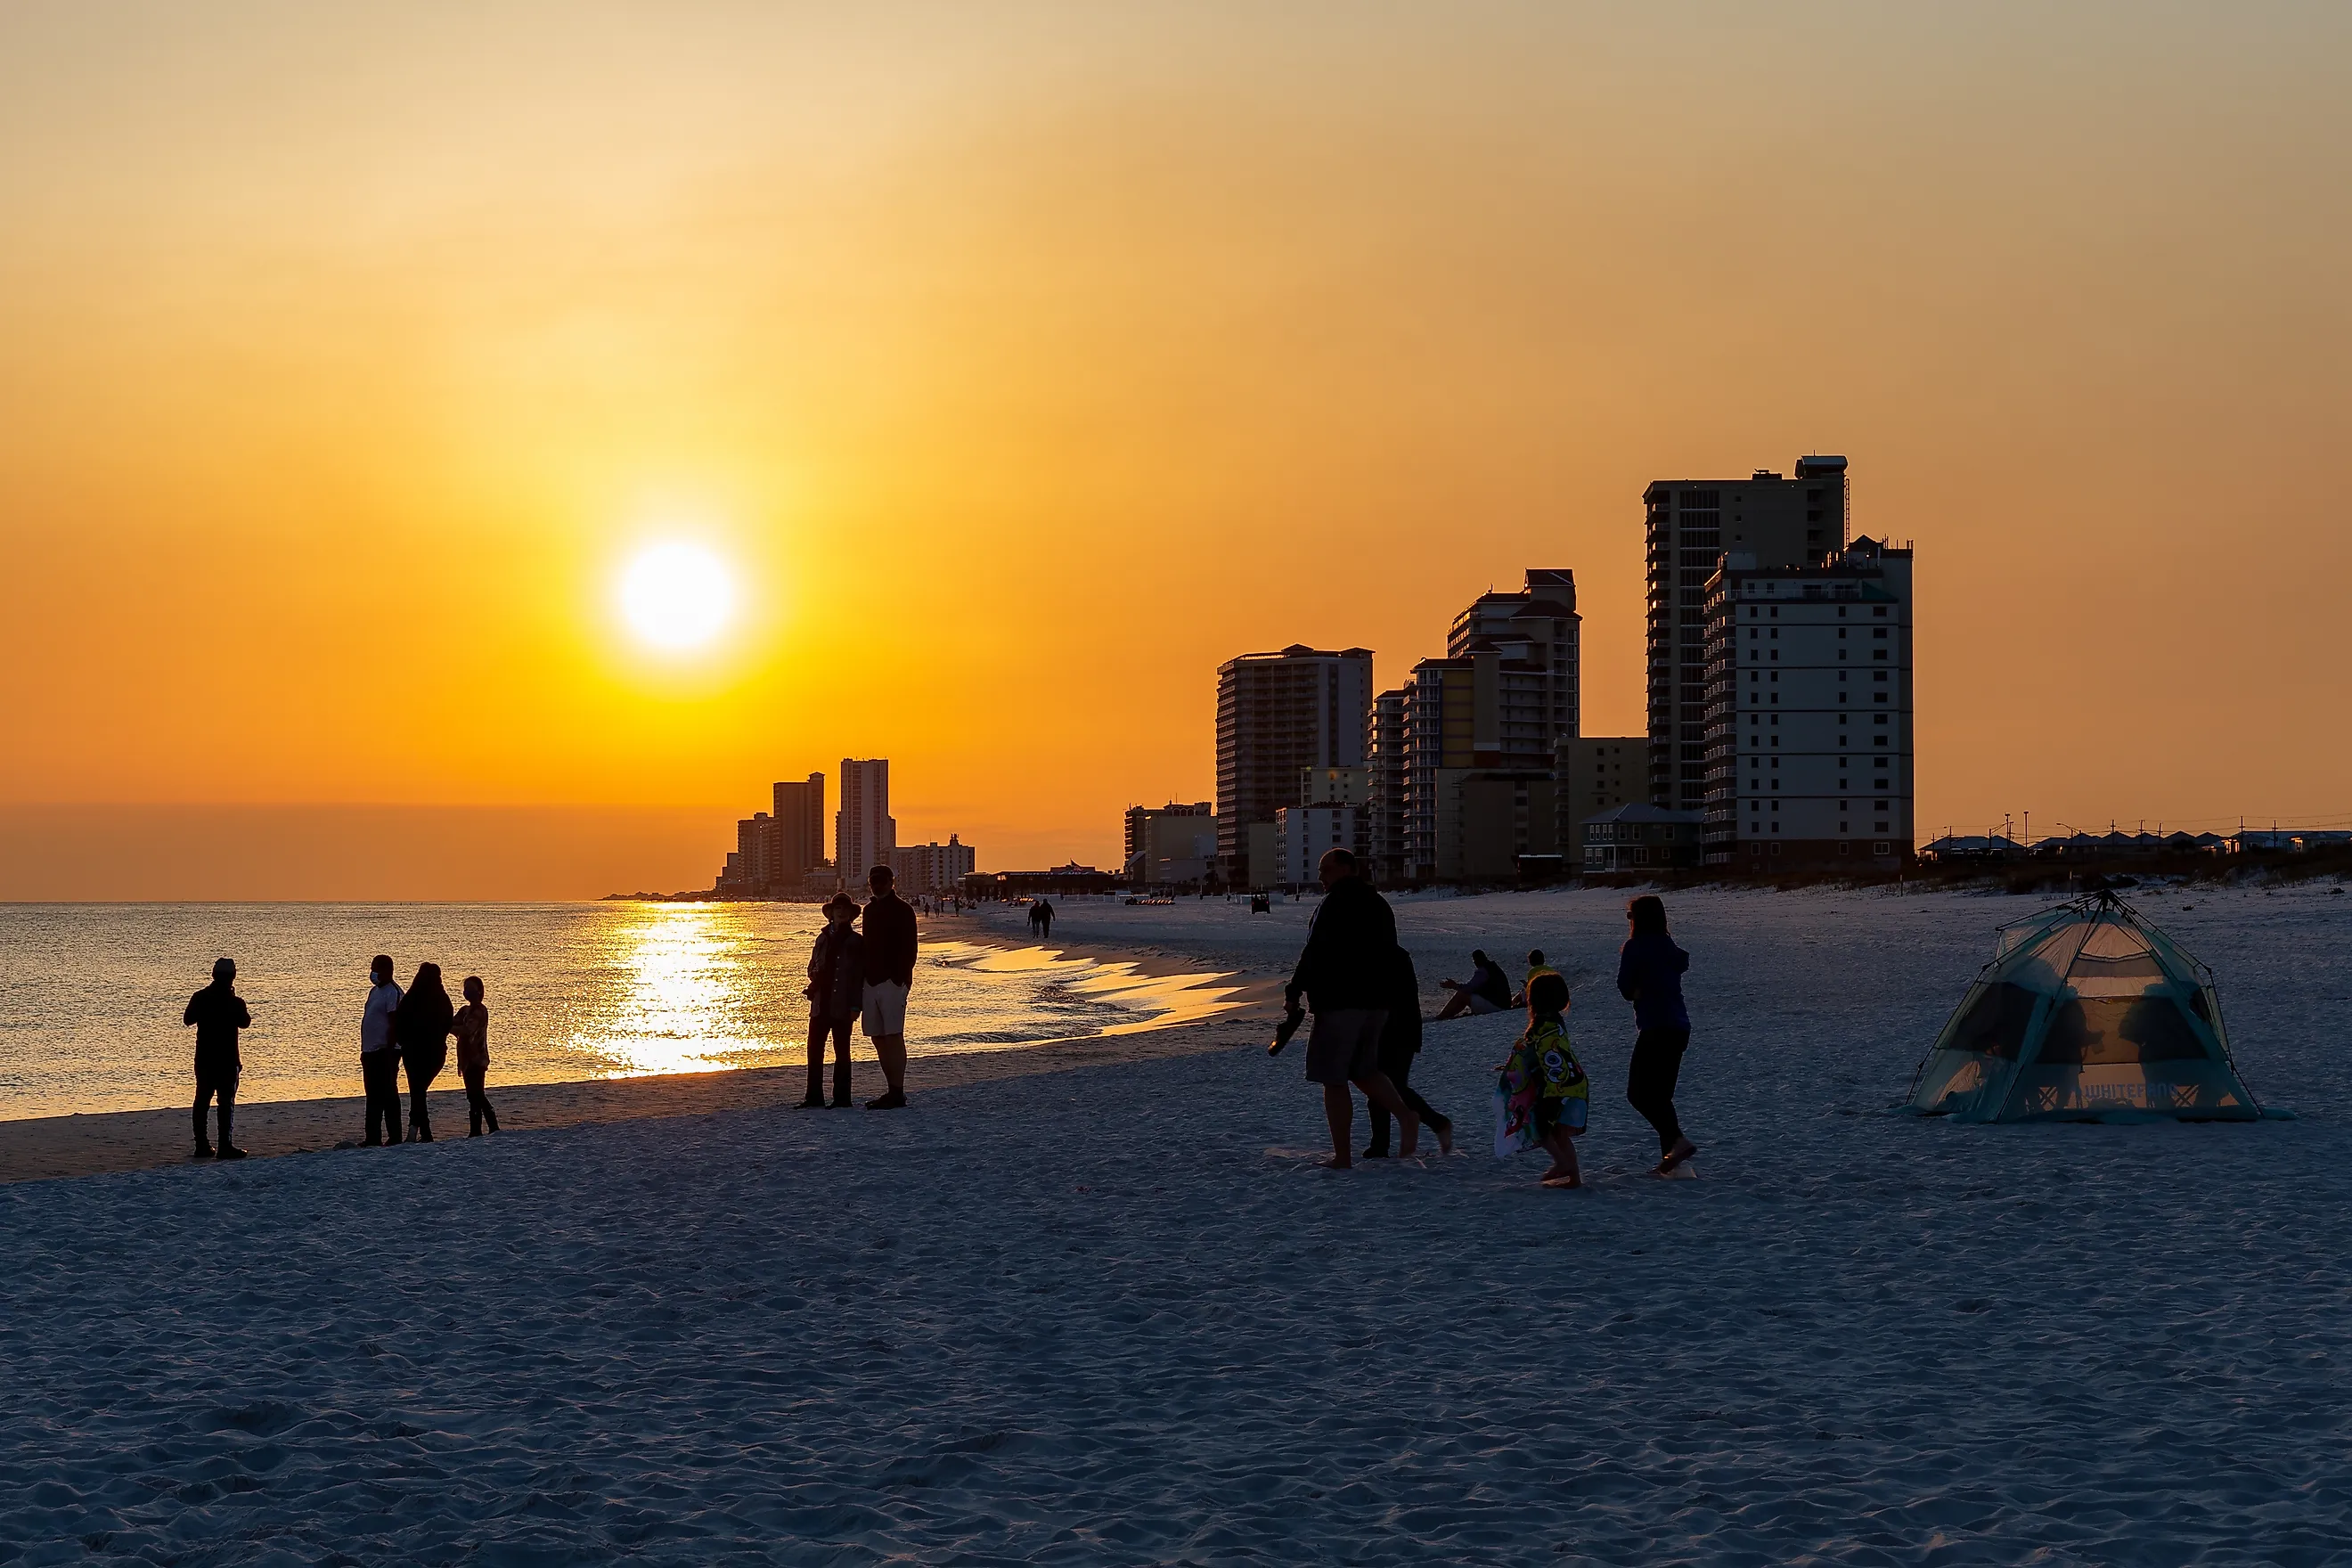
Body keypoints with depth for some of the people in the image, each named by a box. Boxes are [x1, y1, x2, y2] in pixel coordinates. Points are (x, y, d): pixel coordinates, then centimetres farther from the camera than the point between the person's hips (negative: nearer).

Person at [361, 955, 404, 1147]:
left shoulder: (392, 993, -13)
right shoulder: (374, 991, 17)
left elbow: (395, 1025, -18)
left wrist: (389, 1053, -23)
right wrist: (364, 1051, 21)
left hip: (385, 1052, -10)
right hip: (371, 1052, 10)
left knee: (388, 1096, -7)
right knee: (373, 1097, 12)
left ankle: (394, 1137, -3)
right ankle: (372, 1138, 17)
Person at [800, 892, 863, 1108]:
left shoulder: (855, 942, 2)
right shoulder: (823, 939, 16)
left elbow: (860, 976, -1)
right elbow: (812, 968, 21)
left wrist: (855, 1006, -8)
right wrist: (817, 978, -3)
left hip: (842, 1007, -4)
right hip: (821, 1004, 4)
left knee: (841, 1052, 1)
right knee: (814, 1050, 0)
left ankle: (841, 1098, 5)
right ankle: (814, 1098, 4)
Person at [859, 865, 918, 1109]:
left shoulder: (901, 910, -5)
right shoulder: (870, 909, 18)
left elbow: (909, 948, -10)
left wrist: (902, 978, -18)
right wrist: (862, 976, 16)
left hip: (892, 981, -8)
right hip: (871, 980, 8)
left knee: (893, 1036, -9)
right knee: (878, 1038, 8)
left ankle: (897, 1092, -9)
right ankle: (893, 1091, 14)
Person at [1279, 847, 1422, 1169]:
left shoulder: (1335, 904, -11)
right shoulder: (1379, 904, 16)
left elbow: (1314, 954, -17)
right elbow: (1390, 956, 21)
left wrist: (1293, 993, -11)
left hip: (1340, 1003, -9)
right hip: (1376, 1003, 9)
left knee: (1333, 1081, -2)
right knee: (1364, 1070, 20)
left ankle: (1342, 1155, -2)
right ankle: (1406, 1115, -3)